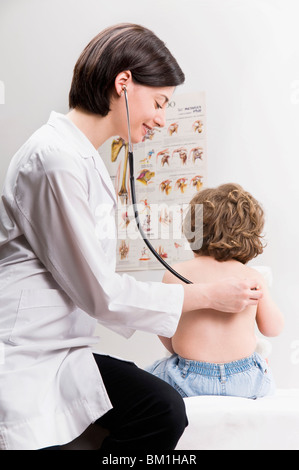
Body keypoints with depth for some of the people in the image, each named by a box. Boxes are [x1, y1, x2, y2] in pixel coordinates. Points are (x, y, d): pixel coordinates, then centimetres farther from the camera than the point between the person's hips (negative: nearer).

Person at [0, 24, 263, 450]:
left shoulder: (85, 158, 14)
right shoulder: (57, 159, -18)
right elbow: (98, 292, -16)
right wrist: (208, 295, -6)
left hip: (61, 349, 9)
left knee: (163, 409, -10)